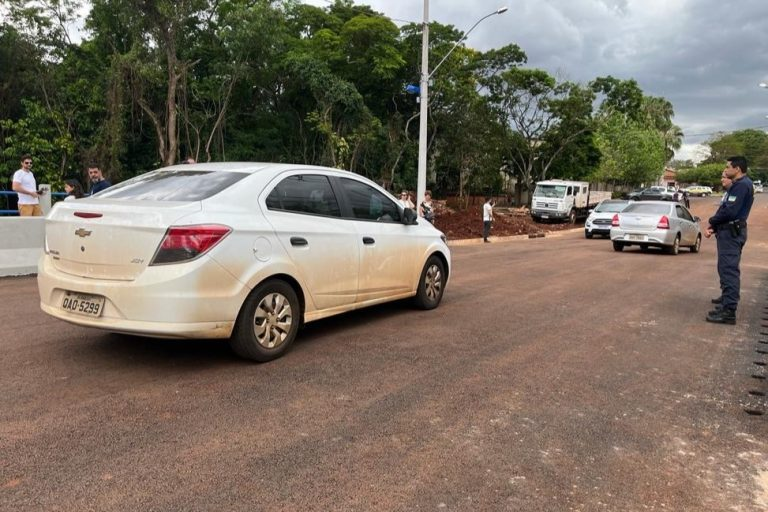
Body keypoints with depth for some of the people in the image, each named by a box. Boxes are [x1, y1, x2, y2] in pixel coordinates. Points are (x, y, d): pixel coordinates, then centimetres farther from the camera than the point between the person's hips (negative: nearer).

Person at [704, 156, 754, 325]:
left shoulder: (742, 185, -16)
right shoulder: (738, 185, 18)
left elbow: (730, 211, -24)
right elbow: (727, 209, 15)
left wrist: (712, 221, -6)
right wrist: (714, 226, 0)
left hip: (731, 233, -11)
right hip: (730, 231, 11)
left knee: (728, 269, -14)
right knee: (727, 268, 24)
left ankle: (728, 311, -18)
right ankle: (728, 298, 41)